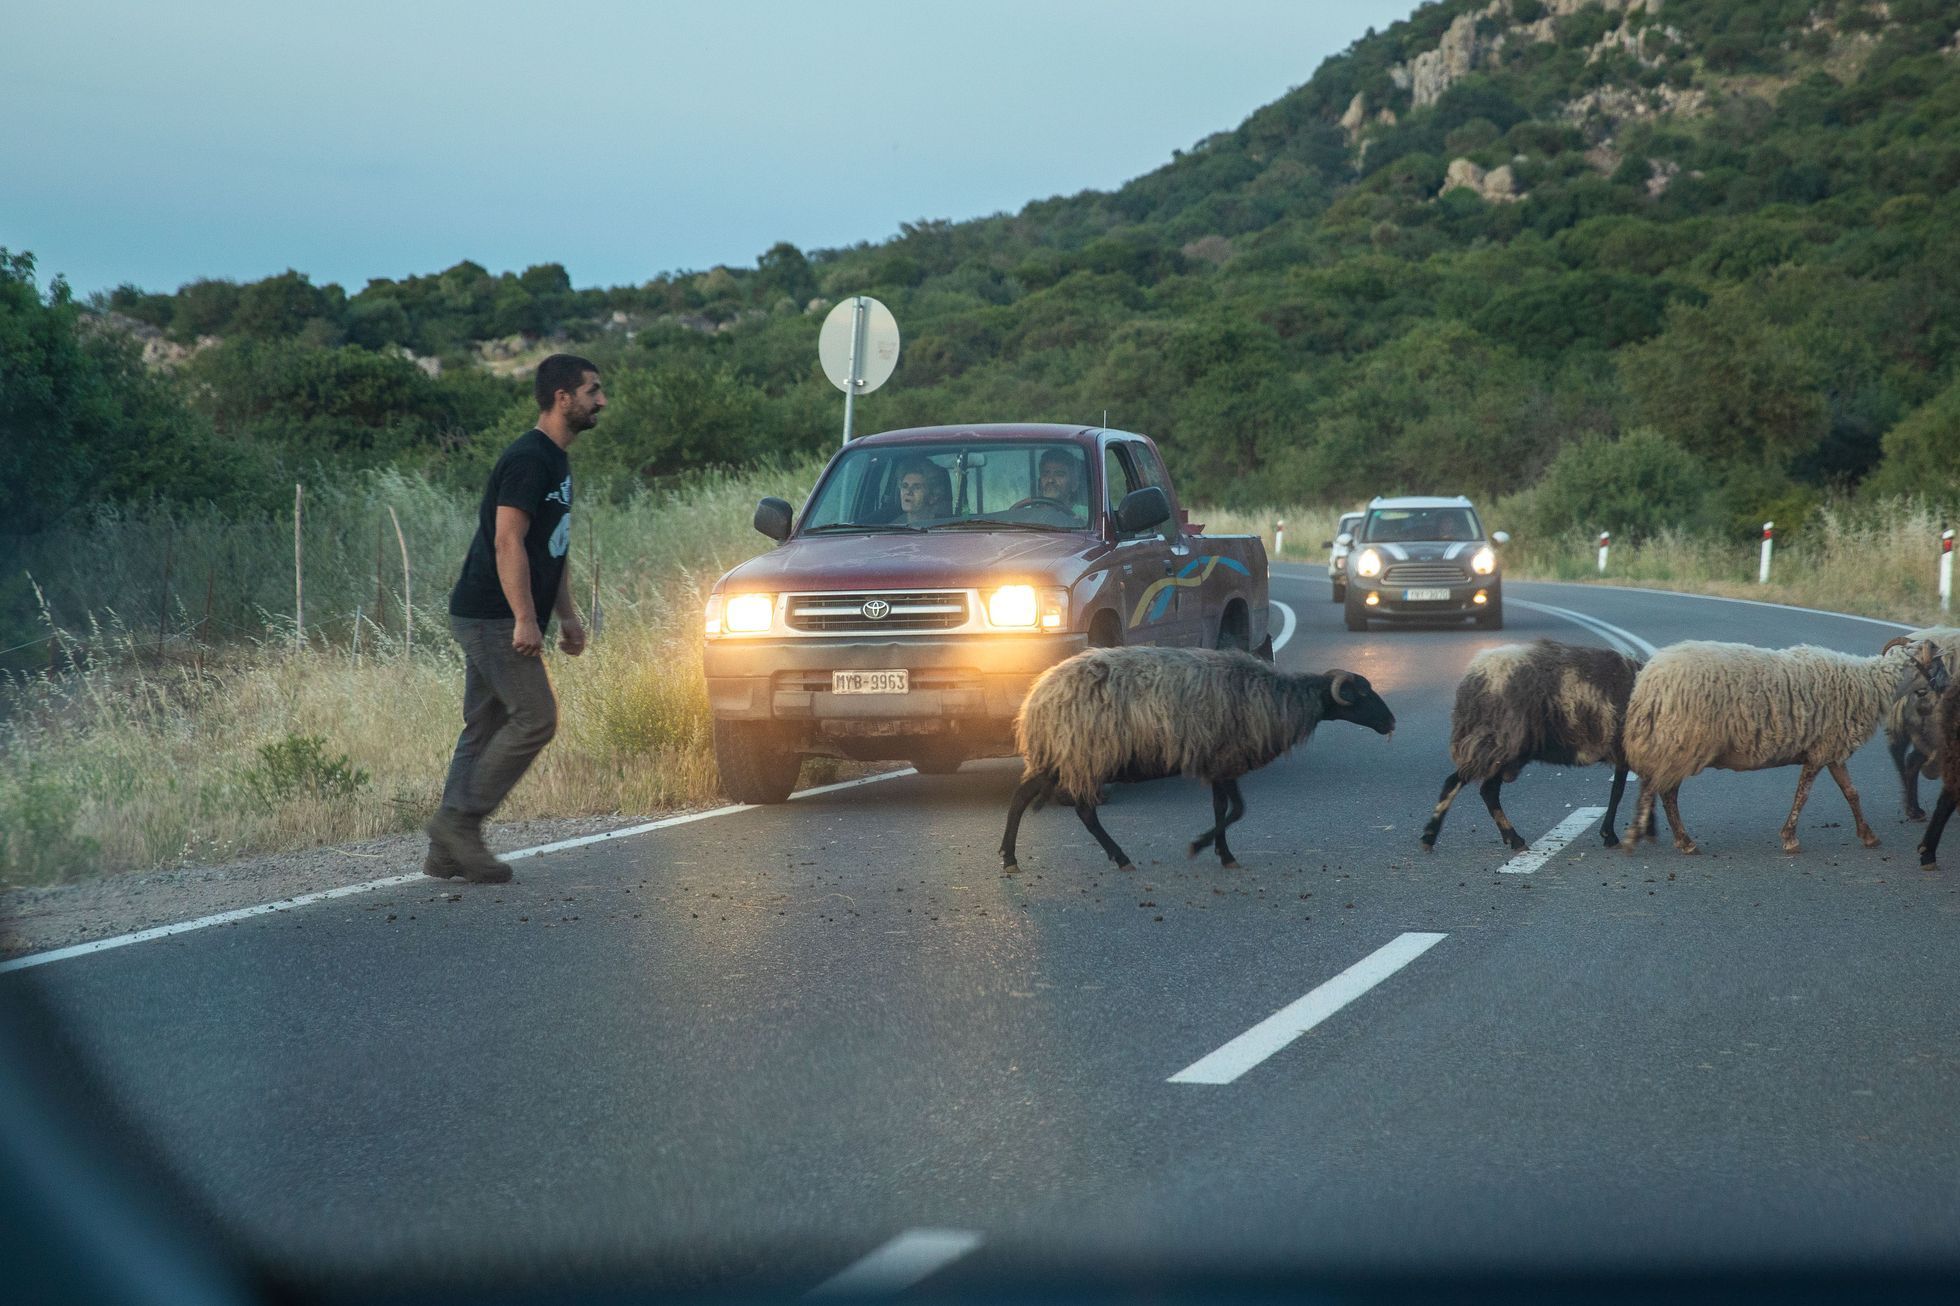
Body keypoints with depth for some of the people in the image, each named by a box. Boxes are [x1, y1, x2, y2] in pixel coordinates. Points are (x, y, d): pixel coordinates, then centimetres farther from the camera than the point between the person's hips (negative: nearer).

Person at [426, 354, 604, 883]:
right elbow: (508, 543, -21)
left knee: (486, 728, 7)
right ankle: (460, 818, -7)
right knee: (535, 719, -12)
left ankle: (448, 849, 7)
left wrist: (567, 616, 21)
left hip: (496, 621, 10)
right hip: (492, 616, -10)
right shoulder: (527, 459, -15)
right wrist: (525, 619, -25)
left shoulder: (556, 461, 18)